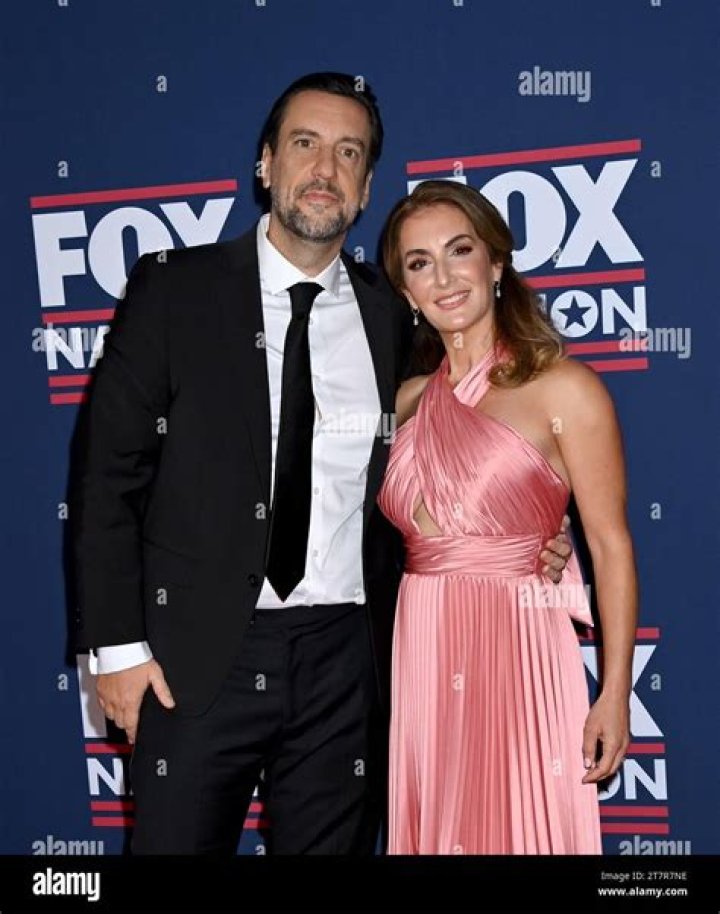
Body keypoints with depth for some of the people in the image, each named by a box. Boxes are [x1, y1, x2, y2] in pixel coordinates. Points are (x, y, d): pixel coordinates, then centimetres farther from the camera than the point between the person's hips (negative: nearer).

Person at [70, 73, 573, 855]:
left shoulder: (390, 314, 6)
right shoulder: (175, 289, -1)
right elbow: (108, 473, -2)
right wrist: (117, 643, -6)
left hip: (345, 657, 2)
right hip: (195, 654, -2)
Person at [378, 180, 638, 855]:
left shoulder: (563, 388, -5)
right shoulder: (409, 402, 11)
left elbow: (610, 546, -7)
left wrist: (615, 695, -11)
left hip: (516, 654, -5)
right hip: (421, 661, 5)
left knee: (521, 830, 3)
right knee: (434, 831, 12)